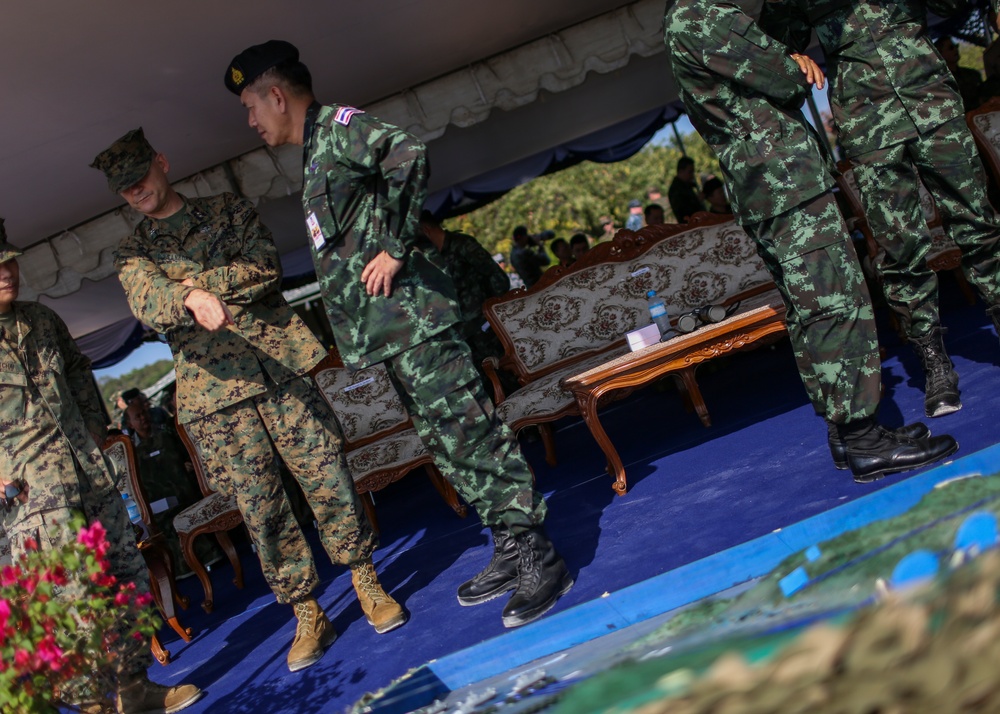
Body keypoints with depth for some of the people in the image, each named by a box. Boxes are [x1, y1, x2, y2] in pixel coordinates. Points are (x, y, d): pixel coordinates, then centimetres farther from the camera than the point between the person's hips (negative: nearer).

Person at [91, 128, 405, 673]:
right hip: (213, 391, 0)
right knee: (261, 509, 1)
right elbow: (148, 302, -11)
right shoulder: (132, 253, 13)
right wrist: (192, 297, -32)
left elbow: (265, 268, -2)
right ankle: (306, 617, 13)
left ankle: (367, 585, 15)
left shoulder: (227, 210, 14)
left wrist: (195, 280, -8)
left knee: (328, 479, -2)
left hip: (280, 367, 0)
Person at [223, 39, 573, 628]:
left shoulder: (337, 127, -6)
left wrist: (396, 248, -21)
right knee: (448, 444, 11)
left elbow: (409, 154, -25)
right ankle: (511, 550, 18)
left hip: (410, 318, -10)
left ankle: (540, 558, -5)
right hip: (390, 332, 10)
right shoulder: (315, 155, 23)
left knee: (470, 433, -9)